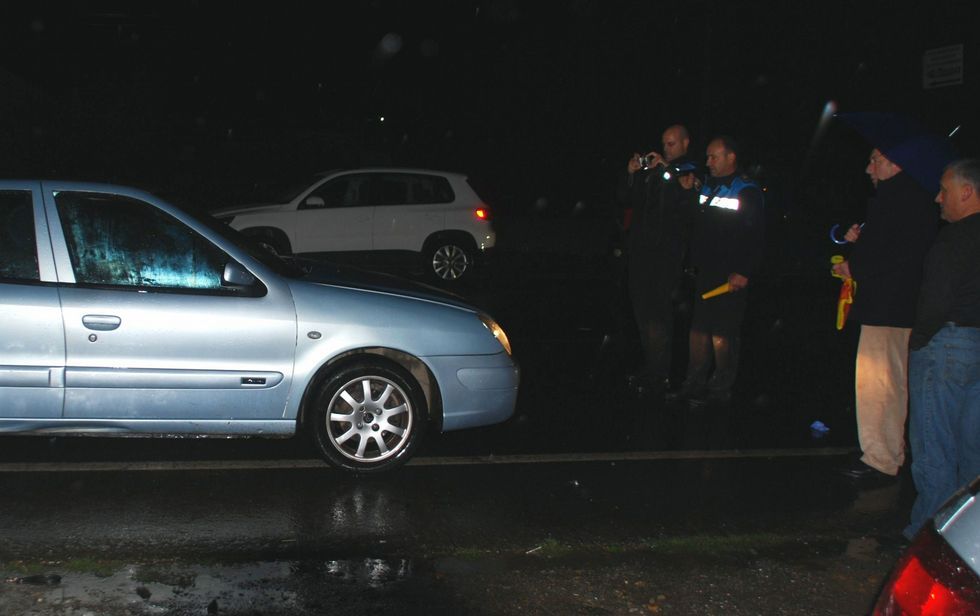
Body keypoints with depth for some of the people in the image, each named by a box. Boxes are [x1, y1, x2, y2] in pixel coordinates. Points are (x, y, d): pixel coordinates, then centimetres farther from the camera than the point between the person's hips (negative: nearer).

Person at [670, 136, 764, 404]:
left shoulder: (747, 191, -6)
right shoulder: (706, 186, 15)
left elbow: (753, 236, -12)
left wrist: (744, 272, -19)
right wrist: (693, 262, 13)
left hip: (729, 274, -7)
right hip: (705, 270, 7)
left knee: (722, 332, -2)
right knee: (698, 327, 8)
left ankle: (720, 387, 6)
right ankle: (694, 383, 16)